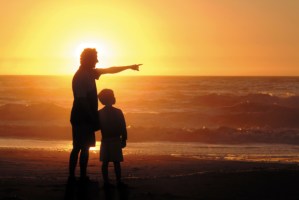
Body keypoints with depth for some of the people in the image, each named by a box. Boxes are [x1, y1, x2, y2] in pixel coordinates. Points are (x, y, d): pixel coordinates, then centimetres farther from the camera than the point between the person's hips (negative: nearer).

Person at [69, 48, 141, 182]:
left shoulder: (90, 73, 11)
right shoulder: (80, 77, -17)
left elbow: (109, 70, 24)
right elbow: (82, 100, -21)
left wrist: (129, 67, 28)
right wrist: (94, 120, -20)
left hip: (87, 118, 9)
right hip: (81, 118, -9)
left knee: (85, 147, 10)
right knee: (78, 148, -8)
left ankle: (83, 176, 14)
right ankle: (71, 177, -5)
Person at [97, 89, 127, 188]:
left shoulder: (99, 113, 2)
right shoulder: (118, 112, -8)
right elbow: (123, 127, -7)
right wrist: (124, 139, 0)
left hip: (105, 140, 3)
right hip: (115, 139, -3)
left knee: (105, 162, 6)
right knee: (116, 162, 0)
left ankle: (106, 181, 5)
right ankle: (119, 181, 0)